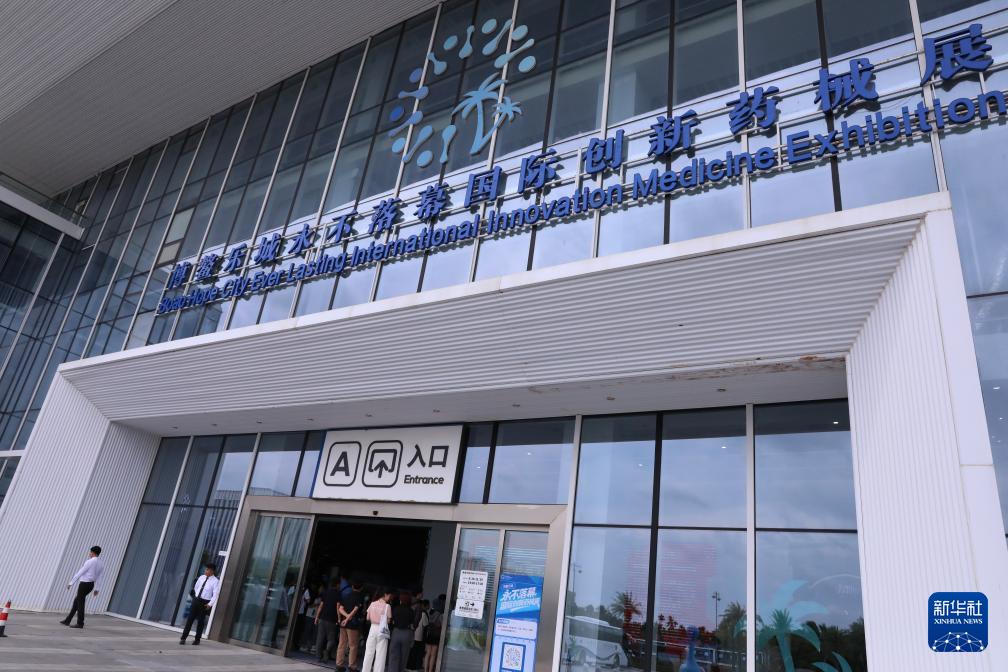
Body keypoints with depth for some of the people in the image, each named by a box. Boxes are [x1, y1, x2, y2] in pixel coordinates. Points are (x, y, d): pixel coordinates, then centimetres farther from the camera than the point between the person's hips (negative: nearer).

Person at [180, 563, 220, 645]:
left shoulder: (215, 581, -11)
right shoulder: (201, 577, 5)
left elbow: (215, 594, -14)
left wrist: (210, 604, -21)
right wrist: (196, 596, 13)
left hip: (205, 603, -4)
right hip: (196, 600, 4)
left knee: (201, 621, 5)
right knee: (190, 619, 2)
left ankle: (197, 640, 17)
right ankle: (183, 638, 9)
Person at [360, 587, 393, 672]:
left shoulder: (372, 604, 1)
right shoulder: (387, 606, -10)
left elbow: (368, 618, 5)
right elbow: (388, 621, -6)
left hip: (373, 628, 4)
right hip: (382, 630, -4)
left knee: (369, 653, 12)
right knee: (380, 654, 3)